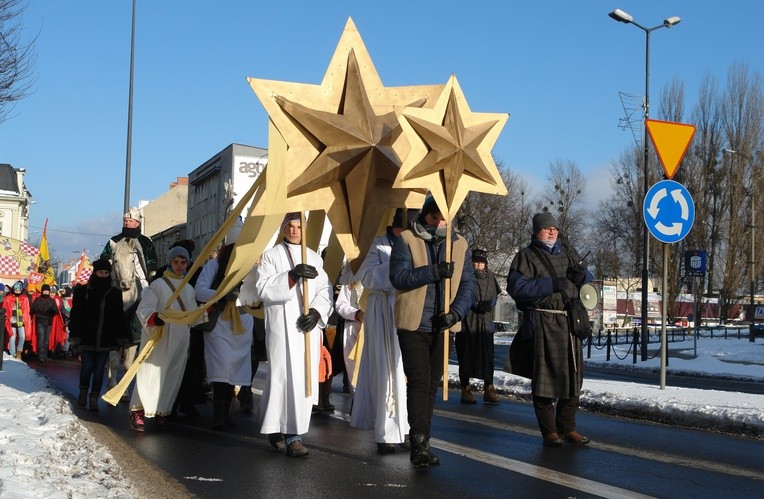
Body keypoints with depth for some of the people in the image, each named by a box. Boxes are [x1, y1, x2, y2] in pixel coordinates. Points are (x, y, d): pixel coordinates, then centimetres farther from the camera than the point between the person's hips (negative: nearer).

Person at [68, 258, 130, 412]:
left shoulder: (114, 293, 7)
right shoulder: (82, 291, 0)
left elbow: (119, 317, 10)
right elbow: (76, 315, 1)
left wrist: (121, 337, 6)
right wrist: (75, 336, -4)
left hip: (105, 340, 2)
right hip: (87, 338, -1)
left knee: (99, 370, 4)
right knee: (87, 367, 1)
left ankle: (94, 398, 12)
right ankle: (83, 392, 25)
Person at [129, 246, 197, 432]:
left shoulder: (189, 289, 20)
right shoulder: (158, 284, -1)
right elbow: (144, 308, -11)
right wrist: (153, 317, -31)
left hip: (181, 339, 6)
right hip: (160, 337, -6)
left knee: (173, 375, 4)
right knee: (153, 373, -11)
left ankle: (162, 411, 13)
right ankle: (138, 410, -5)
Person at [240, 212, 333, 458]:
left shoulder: (314, 258, 16)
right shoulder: (271, 256, 5)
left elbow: (325, 290, 10)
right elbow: (262, 288, -7)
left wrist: (316, 312, -8)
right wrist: (292, 276, -19)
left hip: (308, 326, 4)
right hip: (282, 325, -4)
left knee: (305, 377, 2)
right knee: (284, 375, -9)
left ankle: (292, 433, 13)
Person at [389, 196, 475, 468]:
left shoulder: (460, 244, 7)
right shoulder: (406, 240, -4)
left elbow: (467, 283, 4)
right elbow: (398, 277, -14)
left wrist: (456, 311, -13)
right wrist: (433, 272, -25)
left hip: (443, 326, 4)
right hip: (413, 325, -4)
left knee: (432, 383, 11)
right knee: (419, 382, -9)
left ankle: (421, 443, 22)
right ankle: (420, 443, -5)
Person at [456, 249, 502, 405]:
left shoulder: (489, 277, 13)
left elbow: (494, 296, 12)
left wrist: (489, 304, -8)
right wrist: (477, 305, -18)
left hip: (485, 323, 4)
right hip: (468, 323, -4)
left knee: (487, 355, 2)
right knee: (466, 356, 1)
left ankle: (489, 390, 8)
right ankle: (465, 390, 8)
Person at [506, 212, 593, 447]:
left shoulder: (566, 254, 20)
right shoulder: (527, 256, 2)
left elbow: (588, 281, 25)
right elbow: (516, 287, -13)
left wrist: (582, 275, 0)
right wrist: (551, 284, -18)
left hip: (570, 322, 6)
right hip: (542, 324, -6)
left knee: (572, 374, 8)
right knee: (545, 376, -4)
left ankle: (567, 428, 19)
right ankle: (549, 432, 4)